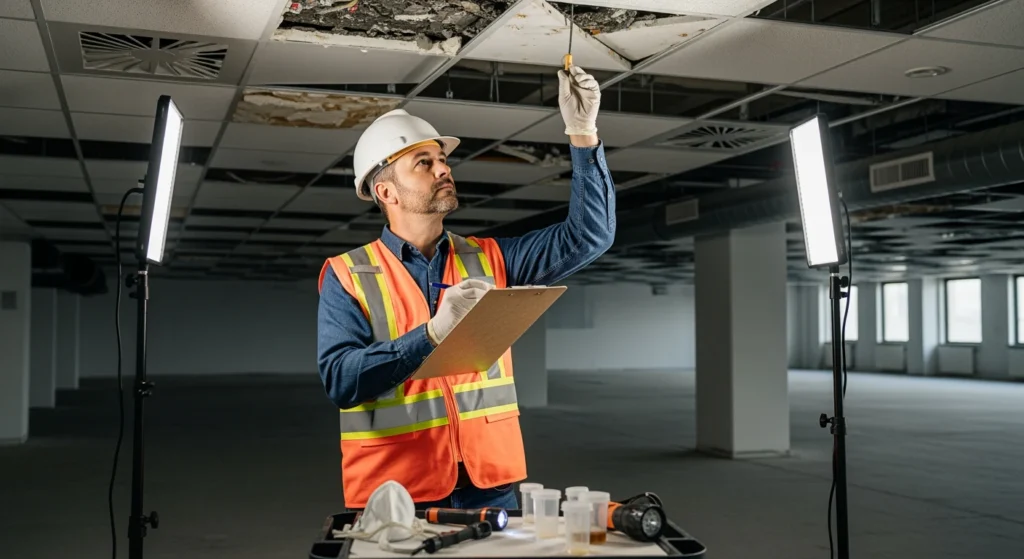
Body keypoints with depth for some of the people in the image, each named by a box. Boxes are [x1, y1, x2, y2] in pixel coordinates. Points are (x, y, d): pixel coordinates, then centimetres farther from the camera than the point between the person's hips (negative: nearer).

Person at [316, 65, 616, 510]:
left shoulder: (488, 260, 8)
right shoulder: (347, 276, -2)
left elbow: (588, 235, 2)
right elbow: (340, 380, -14)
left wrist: (583, 134, -5)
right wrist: (432, 334, -24)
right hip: (395, 493, -2)